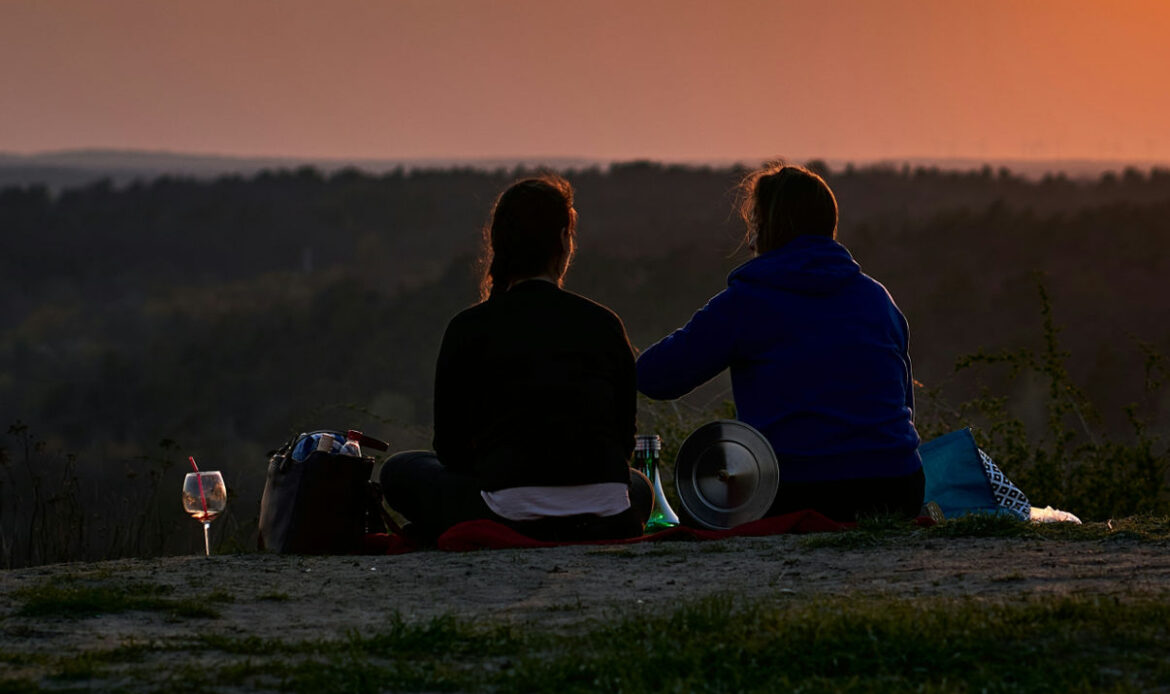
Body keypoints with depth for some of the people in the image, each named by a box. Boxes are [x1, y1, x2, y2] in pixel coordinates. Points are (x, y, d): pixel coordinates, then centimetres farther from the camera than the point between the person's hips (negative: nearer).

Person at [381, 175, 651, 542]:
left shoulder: (469, 329, 2)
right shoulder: (604, 324, 9)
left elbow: (451, 448, 9)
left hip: (512, 522, -2)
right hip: (606, 523, 2)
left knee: (400, 471, 24)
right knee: (638, 486, 40)